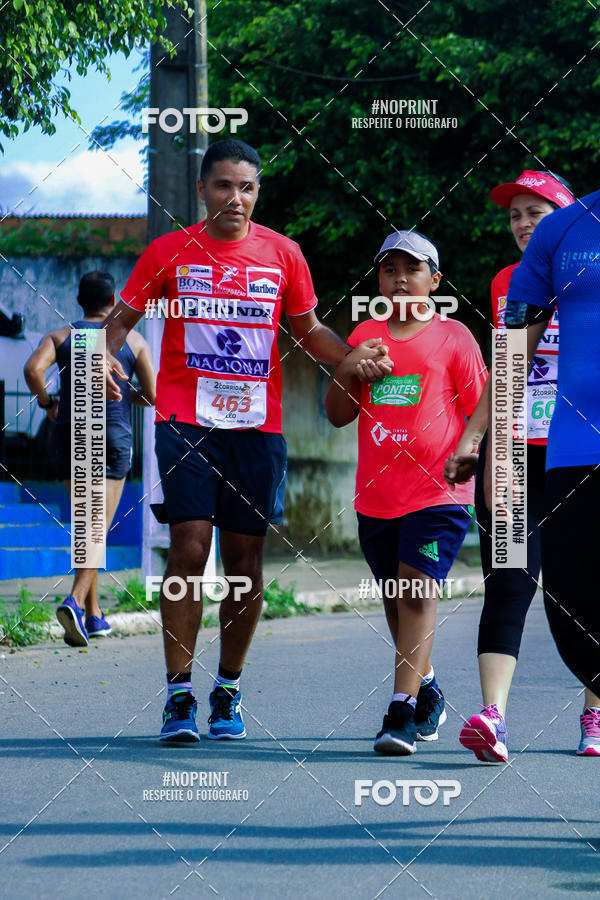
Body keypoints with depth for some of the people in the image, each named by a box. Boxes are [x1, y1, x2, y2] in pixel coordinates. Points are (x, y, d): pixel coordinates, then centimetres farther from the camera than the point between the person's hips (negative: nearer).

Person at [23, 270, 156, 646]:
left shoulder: (60, 337, 5)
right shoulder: (133, 340, 4)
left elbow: (33, 368, -15)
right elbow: (154, 395, 0)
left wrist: (46, 401, 3)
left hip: (71, 433, 3)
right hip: (113, 437, -3)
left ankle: (94, 614, 18)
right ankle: (75, 601, -31)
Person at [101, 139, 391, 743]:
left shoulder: (282, 254, 6)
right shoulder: (169, 252, 2)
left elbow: (307, 329, 16)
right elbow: (124, 315, 7)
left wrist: (353, 357, -1)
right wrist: (104, 354, -13)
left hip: (256, 424, 2)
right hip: (185, 420, -2)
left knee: (244, 558, 4)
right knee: (189, 548, -12)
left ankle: (228, 693, 17)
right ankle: (179, 694, -7)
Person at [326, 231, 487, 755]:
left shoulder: (453, 337, -1)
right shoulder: (365, 336, 10)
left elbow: (482, 412, 1)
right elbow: (338, 416, 11)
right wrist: (349, 368, -7)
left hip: (438, 494, -5)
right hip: (376, 494, 5)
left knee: (418, 593, -16)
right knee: (396, 598, 14)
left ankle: (401, 712, -19)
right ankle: (426, 691, 34)